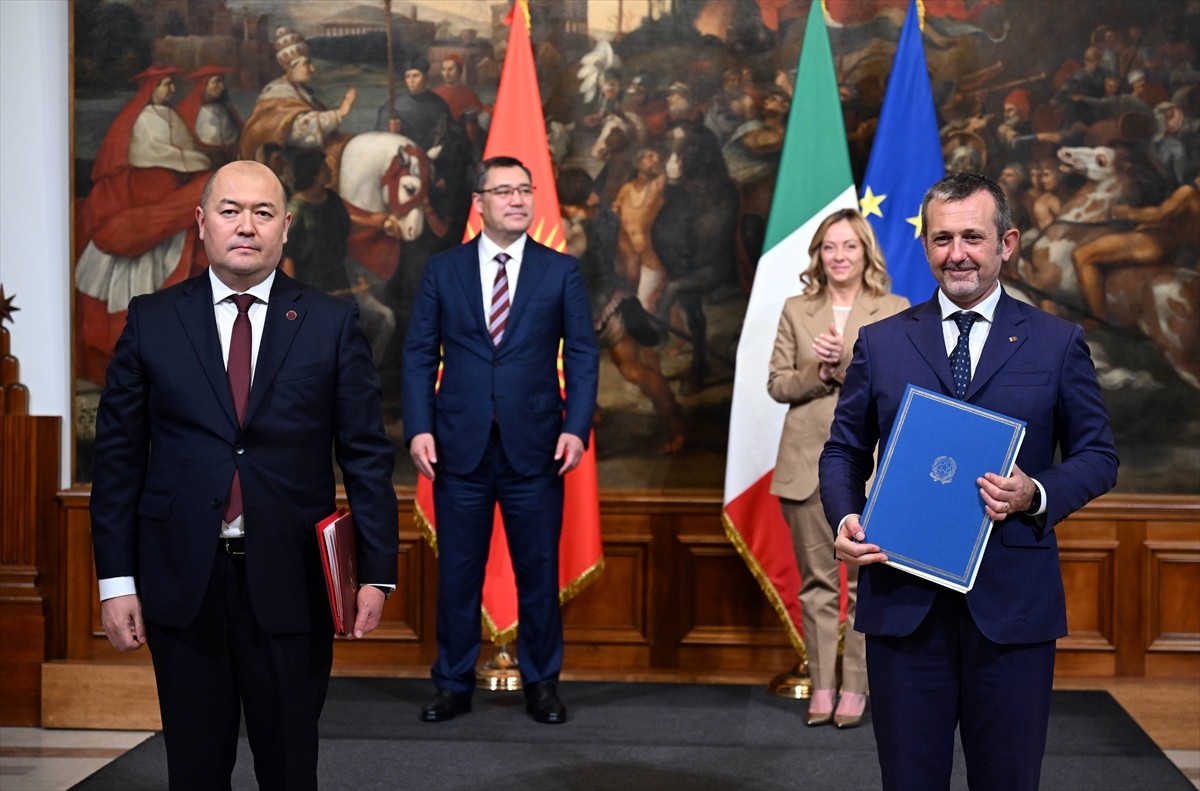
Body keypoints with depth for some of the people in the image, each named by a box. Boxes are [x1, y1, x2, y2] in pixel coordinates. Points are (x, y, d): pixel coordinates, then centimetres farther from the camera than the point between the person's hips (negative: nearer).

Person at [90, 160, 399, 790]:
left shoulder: (332, 324, 2)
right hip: (181, 581, 1)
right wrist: (116, 579, -2)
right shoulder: (152, 321, 4)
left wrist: (376, 571, -4)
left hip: (291, 582, -1)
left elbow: (367, 453, 1)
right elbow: (118, 454, 3)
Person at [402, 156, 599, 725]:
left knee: (539, 570, 6)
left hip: (534, 445, 0)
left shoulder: (561, 271, 5)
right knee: (457, 570, 6)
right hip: (460, 445, 1)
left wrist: (576, 428, -9)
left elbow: (582, 356, 2)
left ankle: (542, 683, 19)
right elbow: (419, 355, 5)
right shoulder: (443, 270, 7)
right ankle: (453, 684, 18)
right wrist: (418, 428, -6)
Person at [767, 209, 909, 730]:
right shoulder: (796, 312, 9)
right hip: (807, 461, 2)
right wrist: (817, 371, -13)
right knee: (817, 582, 6)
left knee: (866, 582, 0)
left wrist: (844, 363, -17)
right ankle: (821, 686, 13)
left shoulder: (895, 312, 3)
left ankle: (856, 687, 9)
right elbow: (776, 384, 5)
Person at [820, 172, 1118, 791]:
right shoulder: (879, 343, 8)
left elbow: (1097, 456, 7)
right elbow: (844, 450, 12)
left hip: (1012, 603, 0)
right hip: (902, 598, 1)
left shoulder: (1058, 344, 5)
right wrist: (844, 518, -8)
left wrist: (1038, 495, -13)